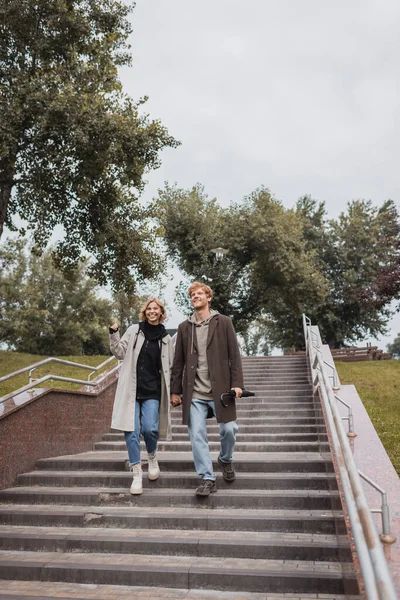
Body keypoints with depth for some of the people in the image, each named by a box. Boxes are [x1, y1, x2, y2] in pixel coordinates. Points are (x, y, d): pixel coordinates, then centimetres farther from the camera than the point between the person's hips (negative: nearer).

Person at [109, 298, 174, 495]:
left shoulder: (166, 338, 8)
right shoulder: (134, 330, 4)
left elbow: (169, 367, 13)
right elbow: (120, 353, 6)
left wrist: (172, 391, 7)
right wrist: (114, 335, -9)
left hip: (152, 391, 0)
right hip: (131, 389, 0)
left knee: (149, 428, -14)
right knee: (131, 431, -3)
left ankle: (152, 457, 19)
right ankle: (137, 475, 10)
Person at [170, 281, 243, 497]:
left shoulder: (223, 323, 3)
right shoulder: (184, 327, 10)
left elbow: (234, 356, -1)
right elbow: (178, 361, 11)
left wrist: (237, 383, -9)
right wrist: (175, 390, 8)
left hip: (220, 389, -2)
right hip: (194, 392, 2)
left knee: (229, 429, -1)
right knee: (197, 435, -1)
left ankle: (225, 459, 31)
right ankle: (207, 478, 12)